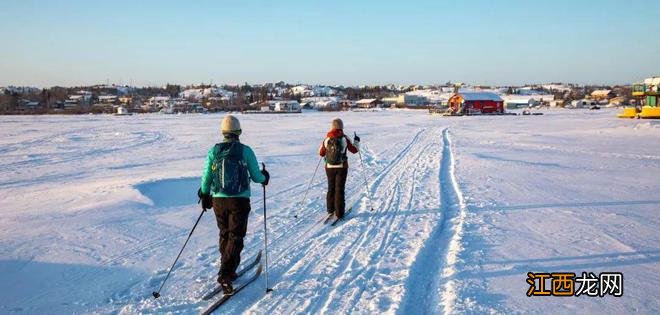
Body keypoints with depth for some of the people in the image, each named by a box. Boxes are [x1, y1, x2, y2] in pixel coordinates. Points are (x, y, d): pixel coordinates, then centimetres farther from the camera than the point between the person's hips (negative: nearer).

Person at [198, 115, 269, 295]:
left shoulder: (214, 151, 0)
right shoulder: (245, 151, -7)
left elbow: (206, 177, 4)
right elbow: (256, 177, -2)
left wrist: (204, 195, 20)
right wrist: (265, 177, 21)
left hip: (218, 200, 3)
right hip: (239, 201, -3)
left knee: (225, 235, 19)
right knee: (236, 237, 2)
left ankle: (228, 270, 28)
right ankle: (225, 274, -9)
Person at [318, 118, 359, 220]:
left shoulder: (327, 139, -4)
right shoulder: (344, 138, -10)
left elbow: (321, 153, 7)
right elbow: (354, 150, 1)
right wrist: (356, 141, 20)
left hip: (329, 167, 2)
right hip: (342, 167, -2)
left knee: (331, 188, 17)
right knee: (339, 189, 3)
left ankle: (330, 209, 26)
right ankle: (339, 213, 4)